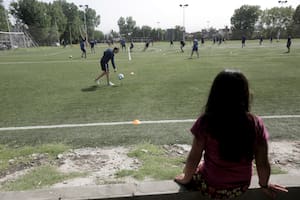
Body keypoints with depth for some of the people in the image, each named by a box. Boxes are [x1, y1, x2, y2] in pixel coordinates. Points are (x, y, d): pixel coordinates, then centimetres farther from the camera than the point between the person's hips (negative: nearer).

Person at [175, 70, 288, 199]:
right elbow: (263, 163, -8)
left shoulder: (205, 122, -24)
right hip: (241, 187, 3)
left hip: (212, 187, -3)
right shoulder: (256, 124, -17)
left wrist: (186, 178, 4)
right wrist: (264, 185, 12)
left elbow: (194, 158, -16)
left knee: (193, 169, 28)